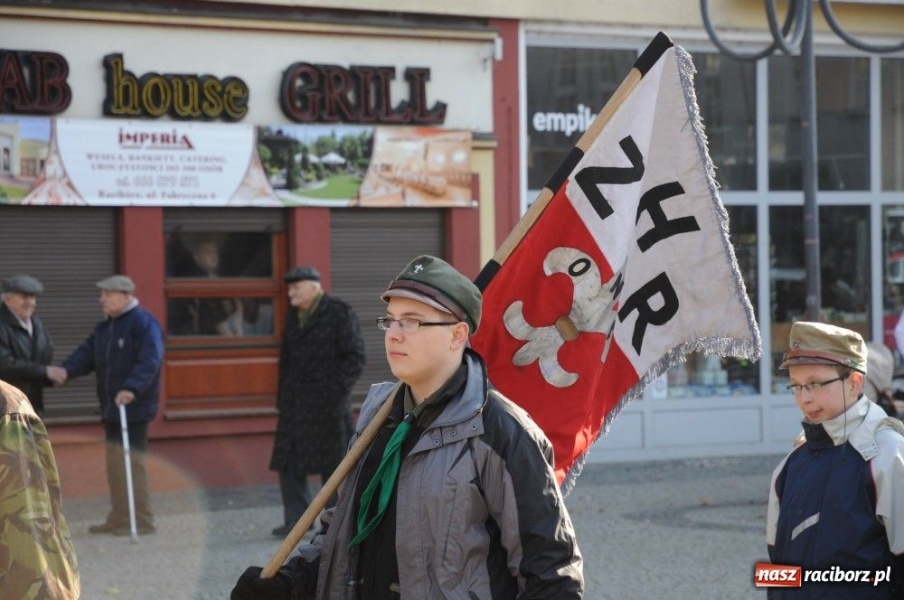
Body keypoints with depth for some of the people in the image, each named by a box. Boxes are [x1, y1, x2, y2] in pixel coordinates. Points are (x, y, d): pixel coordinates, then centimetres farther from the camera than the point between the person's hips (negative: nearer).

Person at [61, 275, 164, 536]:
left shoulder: (144, 324, -13)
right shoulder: (104, 328, 17)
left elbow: (149, 361, -24)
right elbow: (87, 353, 9)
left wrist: (132, 389, -37)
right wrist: (65, 370, -10)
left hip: (134, 407, -9)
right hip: (111, 407, 9)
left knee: (130, 461, -9)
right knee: (114, 463, 13)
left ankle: (141, 520, -4)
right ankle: (119, 518, 21)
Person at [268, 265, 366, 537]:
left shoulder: (339, 313, -8)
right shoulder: (293, 316, 12)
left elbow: (355, 357, -10)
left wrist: (336, 392, -16)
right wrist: (282, 396, 11)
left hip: (327, 402, -6)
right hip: (296, 402, 6)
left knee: (333, 463, 1)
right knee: (288, 461, 1)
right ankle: (296, 519, 7)